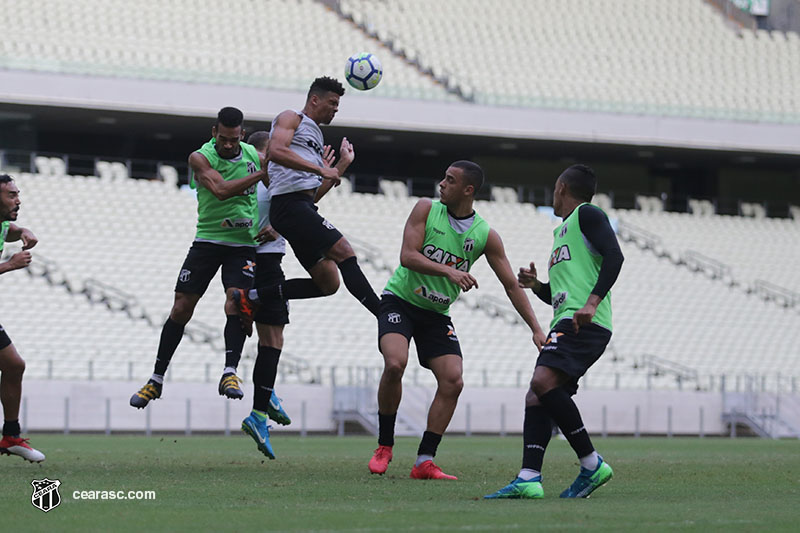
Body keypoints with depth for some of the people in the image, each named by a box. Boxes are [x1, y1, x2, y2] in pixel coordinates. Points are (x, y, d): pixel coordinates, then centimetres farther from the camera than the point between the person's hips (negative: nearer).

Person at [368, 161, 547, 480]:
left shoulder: (485, 236, -5)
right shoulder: (426, 209, -8)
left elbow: (511, 285, -1)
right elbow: (407, 255, -17)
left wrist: (536, 328, -8)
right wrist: (448, 271, -32)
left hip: (436, 312, 3)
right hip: (399, 301, -3)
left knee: (453, 382, -11)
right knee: (395, 363, -26)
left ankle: (424, 463, -4)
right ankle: (384, 447, -9)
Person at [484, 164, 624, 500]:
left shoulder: (587, 214, 3)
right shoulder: (561, 230, 31)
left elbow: (614, 256, -13)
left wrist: (592, 302, -23)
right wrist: (536, 286, 17)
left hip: (585, 322, -10)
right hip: (565, 325, 10)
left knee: (543, 381, -25)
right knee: (535, 397, -2)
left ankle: (591, 464, -21)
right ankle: (529, 478, -12)